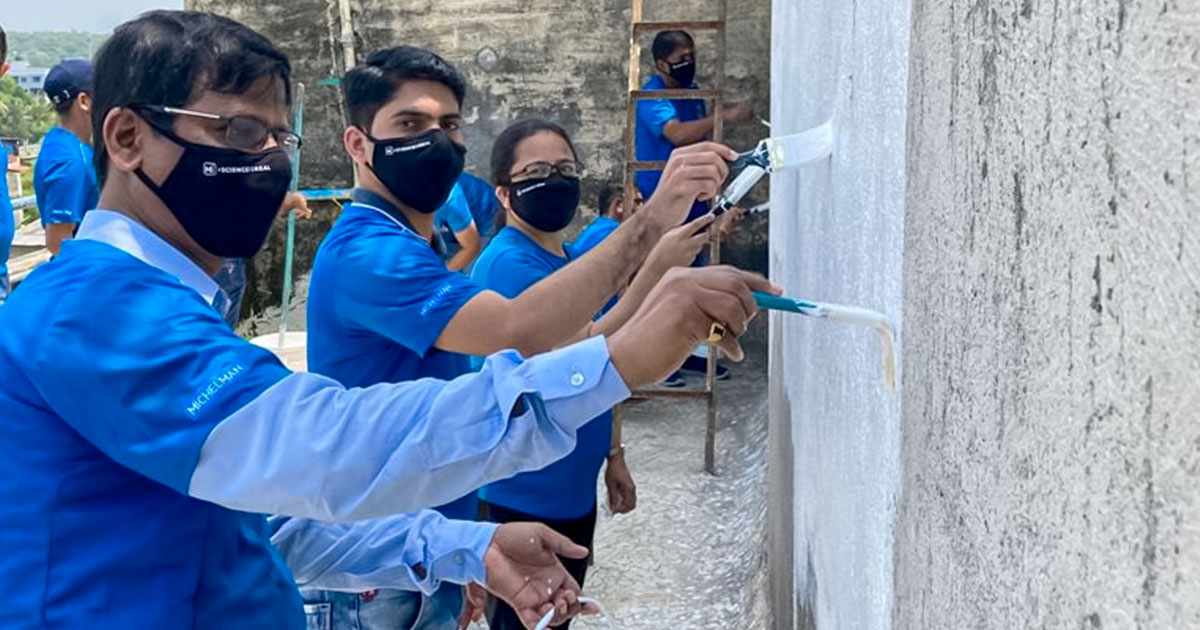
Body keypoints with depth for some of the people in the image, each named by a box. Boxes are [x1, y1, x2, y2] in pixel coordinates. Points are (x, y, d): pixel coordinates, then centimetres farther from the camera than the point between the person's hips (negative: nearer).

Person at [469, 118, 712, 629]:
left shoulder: (578, 258, 7)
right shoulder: (508, 264, -20)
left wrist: (612, 454, 16)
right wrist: (656, 268, -32)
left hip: (574, 489, 9)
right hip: (522, 498, -8)